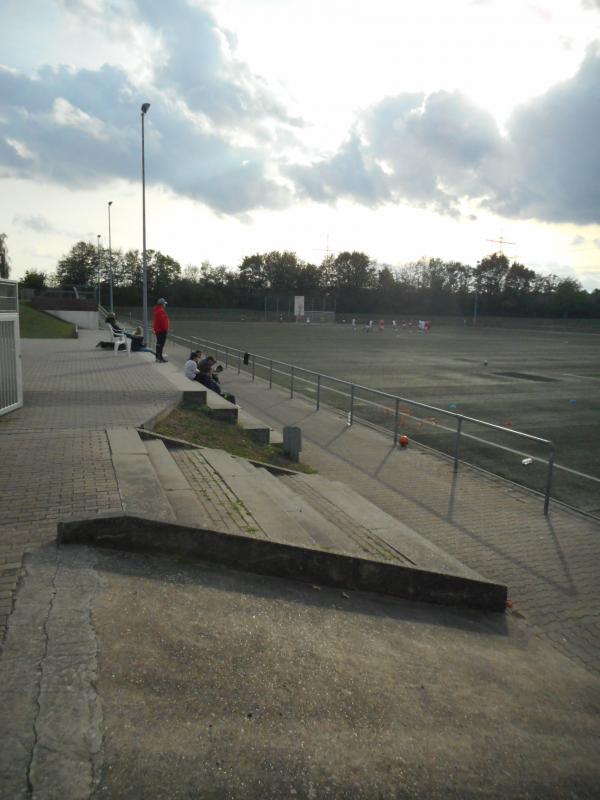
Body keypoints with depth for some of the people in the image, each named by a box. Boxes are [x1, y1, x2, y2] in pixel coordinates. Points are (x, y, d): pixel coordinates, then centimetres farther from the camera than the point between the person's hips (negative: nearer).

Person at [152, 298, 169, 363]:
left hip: (157, 329, 11)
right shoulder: (161, 311, -18)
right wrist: (166, 329, -18)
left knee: (159, 343, 17)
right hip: (162, 330, -11)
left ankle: (158, 357, 24)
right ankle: (160, 358, -8)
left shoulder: (156, 310, 14)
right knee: (161, 344, -8)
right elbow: (163, 321, -24)